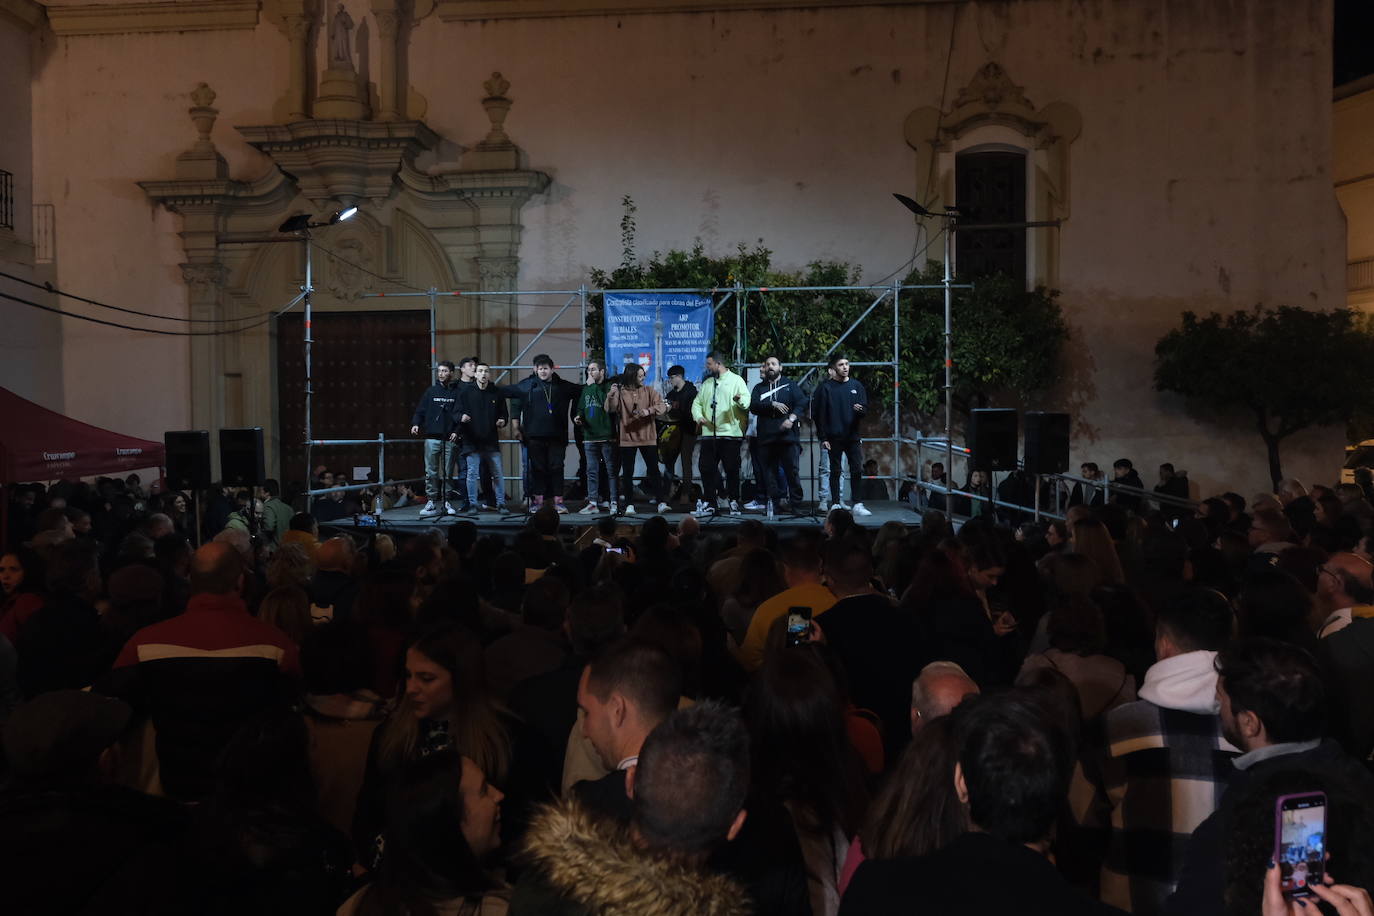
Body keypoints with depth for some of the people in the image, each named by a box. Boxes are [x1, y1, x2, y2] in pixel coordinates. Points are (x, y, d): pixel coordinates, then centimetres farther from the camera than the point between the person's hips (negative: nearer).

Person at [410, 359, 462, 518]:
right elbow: (420, 410, 9)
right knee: (431, 473, -1)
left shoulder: (457, 392, 6)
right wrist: (415, 423, -8)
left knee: (447, 473, 4)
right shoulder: (431, 391, 10)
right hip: (432, 437, 1)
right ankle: (432, 502, 3)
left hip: (450, 439, -1)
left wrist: (457, 431, -7)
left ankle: (445, 502, 11)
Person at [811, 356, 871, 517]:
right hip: (834, 436, -2)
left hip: (853, 436, 2)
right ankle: (836, 504, 11)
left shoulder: (856, 385, 8)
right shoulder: (826, 387, -1)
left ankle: (857, 505, -2)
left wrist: (860, 409, -16)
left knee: (857, 470, -4)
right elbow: (818, 413, -3)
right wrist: (823, 437, -7)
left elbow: (866, 408, 9)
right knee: (835, 471, 4)